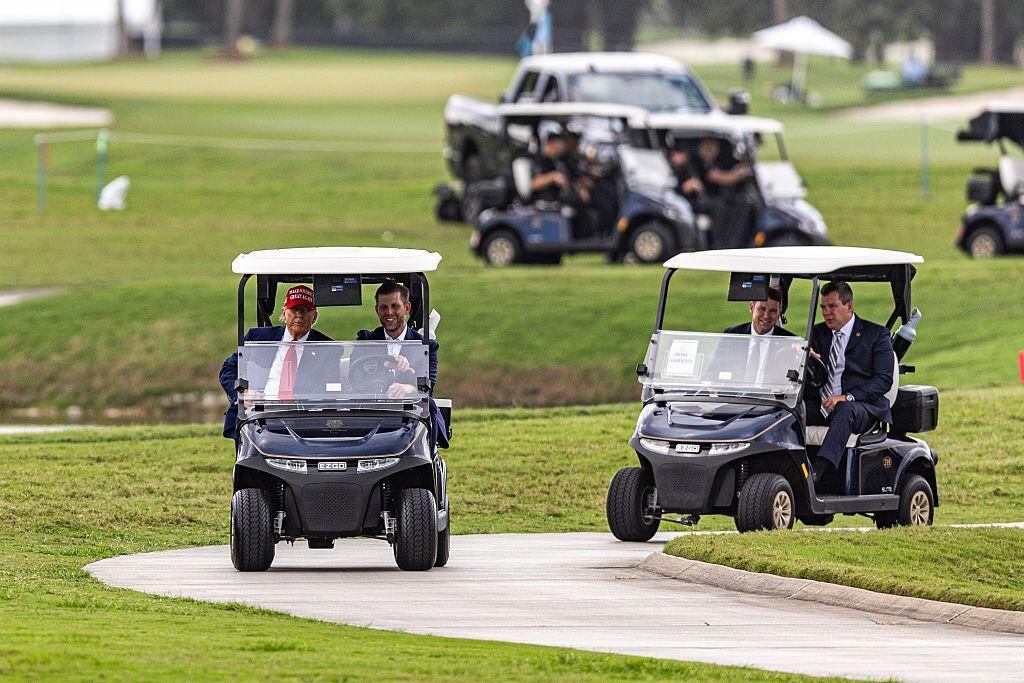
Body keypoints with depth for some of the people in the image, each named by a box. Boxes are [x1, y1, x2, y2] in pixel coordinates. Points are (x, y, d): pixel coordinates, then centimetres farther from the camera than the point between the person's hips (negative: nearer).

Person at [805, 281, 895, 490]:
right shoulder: (818, 333, 19)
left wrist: (847, 398, -19)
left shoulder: (876, 335, 5)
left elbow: (884, 380, -5)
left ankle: (818, 471, -57)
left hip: (861, 406, -5)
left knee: (845, 410, -39)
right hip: (821, 406, 5)